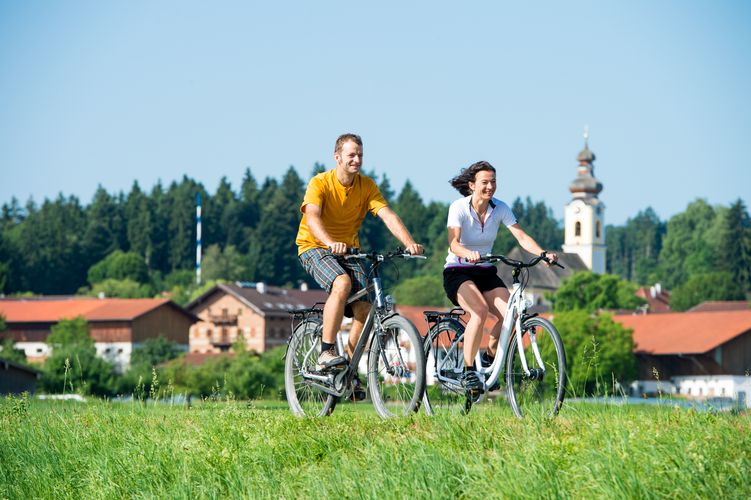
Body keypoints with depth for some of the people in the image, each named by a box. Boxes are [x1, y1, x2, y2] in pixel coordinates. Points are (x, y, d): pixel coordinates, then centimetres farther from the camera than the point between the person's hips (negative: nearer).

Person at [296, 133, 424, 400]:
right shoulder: (320, 183, -15)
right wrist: (331, 243, -50)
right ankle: (326, 352, -28)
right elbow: (312, 217, -31)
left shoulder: (366, 186, -2)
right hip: (314, 248, -5)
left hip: (348, 250, 5)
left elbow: (388, 215, -13)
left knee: (363, 305, -15)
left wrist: (409, 243, -30)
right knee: (342, 282, -34)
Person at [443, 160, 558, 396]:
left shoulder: (500, 208, -2)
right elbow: (453, 244, -27)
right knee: (480, 310, -34)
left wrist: (543, 254, -31)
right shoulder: (459, 208, -14)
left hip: (486, 273, 4)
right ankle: (468, 371, -22)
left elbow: (522, 237, -12)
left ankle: (489, 357, 5)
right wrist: (468, 253, -50)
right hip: (457, 272, -4)